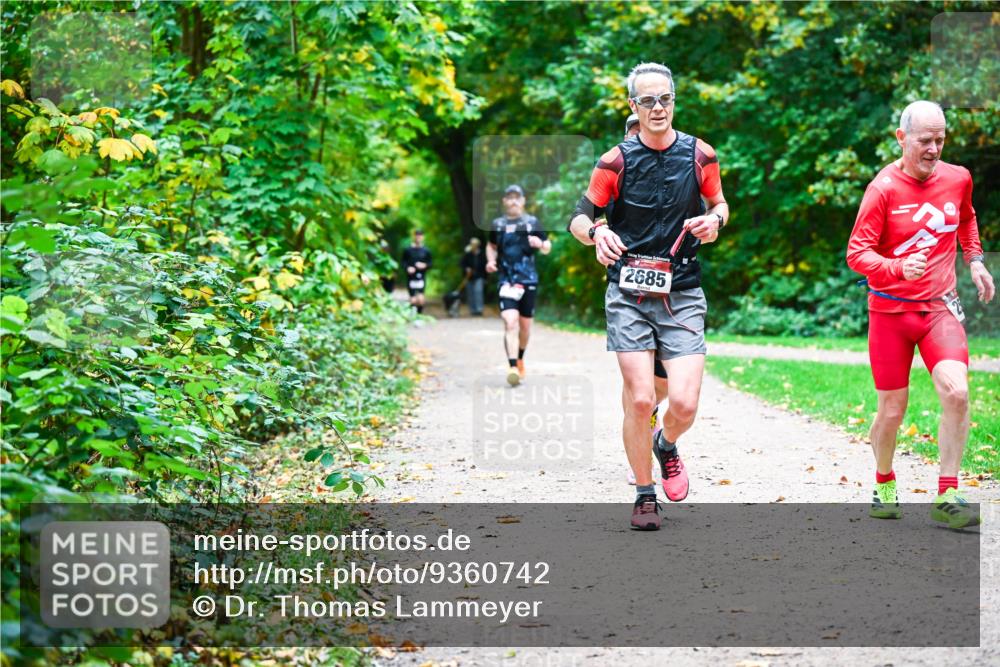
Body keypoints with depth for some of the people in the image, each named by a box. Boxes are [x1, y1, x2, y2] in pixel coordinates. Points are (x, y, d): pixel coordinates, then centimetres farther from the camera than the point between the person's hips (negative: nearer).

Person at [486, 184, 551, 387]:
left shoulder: (532, 222, 6)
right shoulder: (498, 225, 7)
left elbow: (547, 248, 12)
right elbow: (491, 245, 24)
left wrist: (540, 244, -11)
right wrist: (491, 260, 4)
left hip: (529, 280, 1)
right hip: (507, 281, -1)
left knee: (525, 325, 11)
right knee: (510, 322, -18)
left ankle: (520, 359, 36)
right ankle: (512, 368, -24)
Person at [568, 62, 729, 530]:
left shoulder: (699, 155, 4)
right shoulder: (617, 161, -2)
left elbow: (719, 204, 18)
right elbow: (580, 217, 0)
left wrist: (713, 220, -5)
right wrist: (597, 233, -23)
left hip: (682, 295, 1)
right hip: (629, 295, -1)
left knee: (684, 402, -10)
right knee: (639, 399, -8)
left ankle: (666, 446, 27)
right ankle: (644, 496, 11)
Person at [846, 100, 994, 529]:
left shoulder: (958, 179, 2)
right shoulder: (884, 188, -12)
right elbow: (857, 252, -14)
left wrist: (974, 260, 13)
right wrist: (898, 268, -31)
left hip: (939, 307, 2)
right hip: (890, 310, -2)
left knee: (956, 392, -19)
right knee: (892, 409, 4)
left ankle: (946, 497, -10)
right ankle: (884, 485, 32)